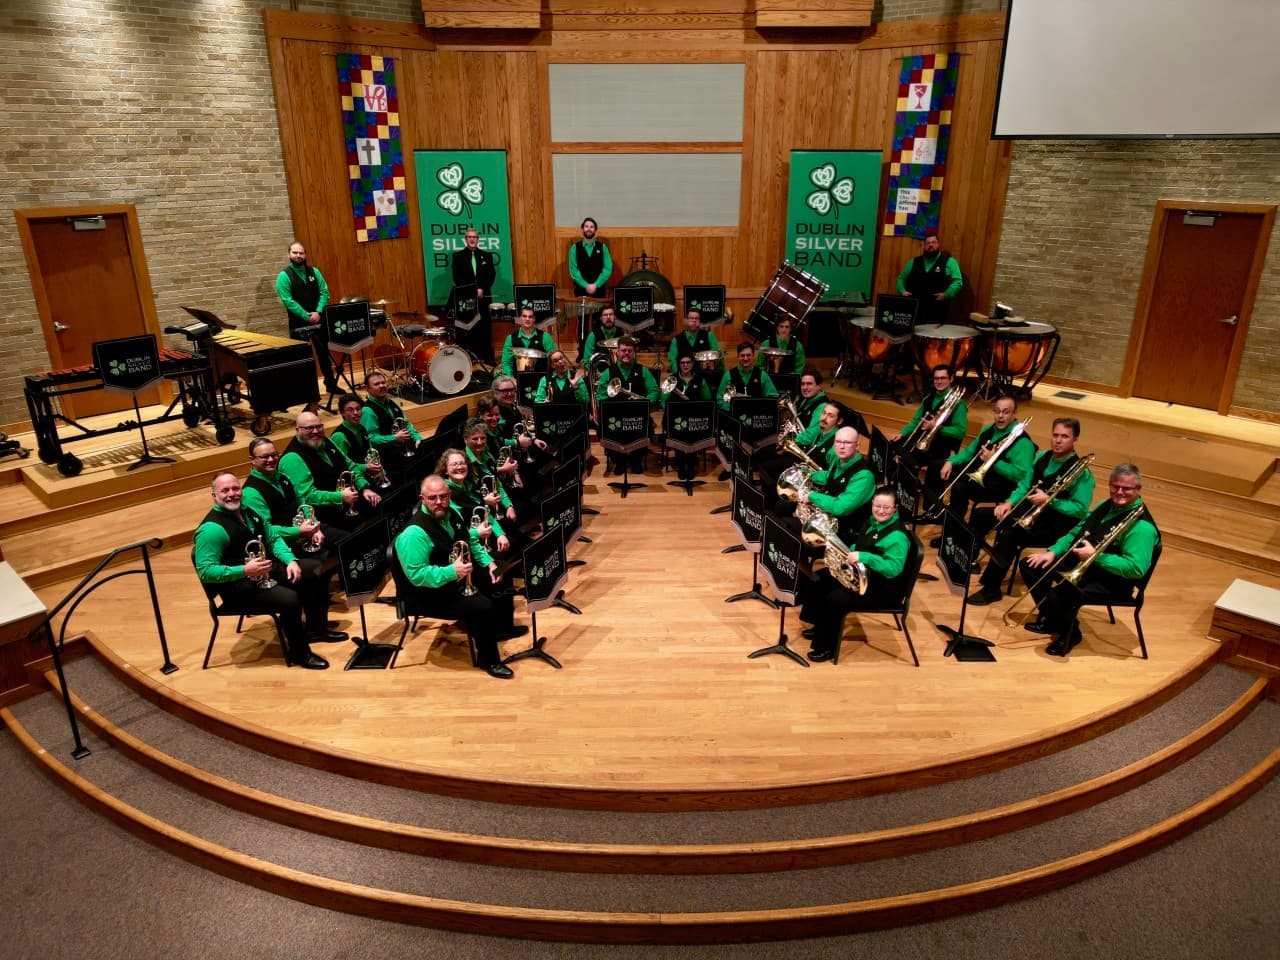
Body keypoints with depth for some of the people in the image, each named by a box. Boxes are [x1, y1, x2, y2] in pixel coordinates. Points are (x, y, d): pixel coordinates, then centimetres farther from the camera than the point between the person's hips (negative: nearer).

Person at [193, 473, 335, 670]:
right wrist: (244, 570, -32)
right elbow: (205, 571, -24)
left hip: (268, 569, 9)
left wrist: (290, 560, -2)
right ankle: (299, 652, -8)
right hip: (238, 583, -9)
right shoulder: (212, 529, -19)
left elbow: (274, 538, 15)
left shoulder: (249, 513, 8)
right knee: (290, 599, -29)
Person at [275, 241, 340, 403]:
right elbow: (288, 300, -14)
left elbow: (324, 292, 1)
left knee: (324, 353, 13)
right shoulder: (284, 276, -7)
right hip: (298, 324, -4)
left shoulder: (314, 272, 6)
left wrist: (318, 312, -14)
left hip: (319, 320, 4)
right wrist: (306, 316, -19)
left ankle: (331, 384, 26)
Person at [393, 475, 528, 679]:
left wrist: (489, 562, 3)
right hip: (437, 592, -9)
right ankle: (488, 660, -6)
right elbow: (416, 575, -30)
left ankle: (504, 628, 40)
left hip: (466, 575, 10)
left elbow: (470, 541, 15)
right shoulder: (414, 533, -28)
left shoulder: (450, 514, 1)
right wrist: (452, 572, -38)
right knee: (483, 606, -27)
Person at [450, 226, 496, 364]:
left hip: (483, 298, 2)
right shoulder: (458, 256, 7)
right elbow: (457, 279, -2)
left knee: (484, 329, 3)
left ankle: (488, 359, 5)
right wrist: (472, 291, -13)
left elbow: (491, 276, 4)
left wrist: (482, 289, -12)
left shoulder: (486, 256, 13)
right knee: (467, 330, -3)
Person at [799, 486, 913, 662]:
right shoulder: (872, 521, 3)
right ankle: (821, 627, 25)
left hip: (884, 589, -10)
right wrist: (847, 553, -4)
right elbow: (859, 546, 17)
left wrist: (863, 557, -40)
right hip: (863, 576, 10)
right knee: (820, 579, 11)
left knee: (834, 599, -23)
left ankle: (827, 647, -4)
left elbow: (894, 568, -35)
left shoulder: (897, 536, -26)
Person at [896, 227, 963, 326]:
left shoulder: (949, 261, 4)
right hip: (914, 310, 3)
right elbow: (901, 278, 22)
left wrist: (946, 295, -17)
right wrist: (903, 291, 2)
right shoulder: (914, 262, 15)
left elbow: (957, 282, -2)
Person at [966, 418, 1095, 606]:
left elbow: (1080, 510, -19)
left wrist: (1049, 501, -28)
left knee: (1009, 534, -31)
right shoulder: (1043, 458, 8)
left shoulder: (1080, 472, -14)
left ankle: (991, 589, -21)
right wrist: (1010, 502, -5)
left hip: (1054, 524, -8)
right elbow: (1024, 485, 13)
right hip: (1029, 510, 8)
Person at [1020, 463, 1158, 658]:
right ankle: (1051, 619, 20)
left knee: (1059, 594, -32)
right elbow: (1075, 532, 18)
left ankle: (1070, 633, 2)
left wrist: (1095, 556, -26)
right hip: (1076, 563, 9)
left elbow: (1136, 568, -27)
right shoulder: (1106, 506, 9)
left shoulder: (1141, 526, -19)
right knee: (1030, 565, 5)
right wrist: (1053, 552, 3)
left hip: (1110, 581, -9)